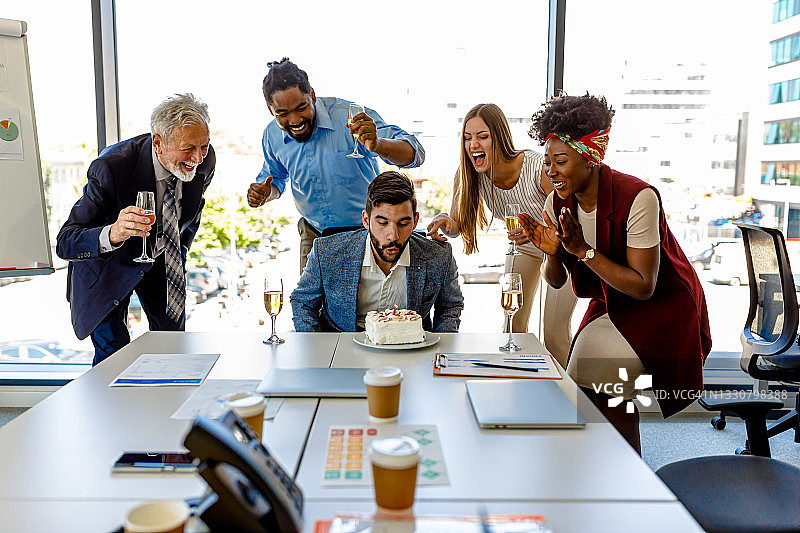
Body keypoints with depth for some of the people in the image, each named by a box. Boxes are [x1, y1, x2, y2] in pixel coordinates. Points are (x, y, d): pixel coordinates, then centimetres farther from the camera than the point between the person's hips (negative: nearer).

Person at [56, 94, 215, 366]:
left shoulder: (204, 159, -20)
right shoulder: (111, 167, -35)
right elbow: (65, 243, -36)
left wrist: (179, 253, 9)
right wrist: (112, 234, -55)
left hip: (162, 257, 4)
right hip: (109, 262, -4)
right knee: (113, 354, -10)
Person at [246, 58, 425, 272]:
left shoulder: (349, 116, -22)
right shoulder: (272, 136, -6)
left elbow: (415, 154, -27)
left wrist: (377, 145, -47)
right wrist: (265, 192, -7)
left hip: (365, 232, -3)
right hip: (314, 236, 4)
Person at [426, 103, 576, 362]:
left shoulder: (539, 168, -35)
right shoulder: (467, 174, -21)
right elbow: (457, 224, -14)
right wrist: (444, 221, -38)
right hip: (523, 244, 4)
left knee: (554, 332, -7)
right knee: (513, 327, 2)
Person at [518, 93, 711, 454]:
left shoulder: (637, 198, -27)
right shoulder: (558, 201, -9)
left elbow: (643, 287, -26)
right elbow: (556, 281, -2)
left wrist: (583, 250, -30)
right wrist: (552, 253, -24)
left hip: (663, 308, -6)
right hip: (610, 305, 6)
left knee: (598, 374, -19)